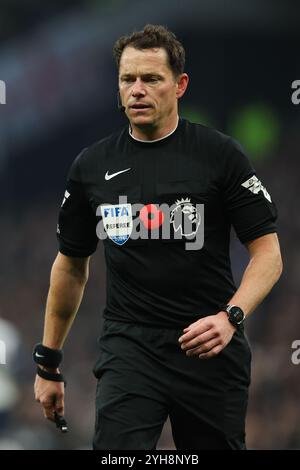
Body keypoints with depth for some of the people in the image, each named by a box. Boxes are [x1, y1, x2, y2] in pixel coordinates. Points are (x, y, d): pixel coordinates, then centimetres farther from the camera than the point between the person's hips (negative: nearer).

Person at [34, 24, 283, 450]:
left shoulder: (219, 155, -4)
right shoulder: (92, 166, 5)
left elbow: (267, 251, -4)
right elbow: (71, 265, 17)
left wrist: (231, 317, -22)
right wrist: (47, 363, 18)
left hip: (211, 350, -1)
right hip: (129, 347, 1)